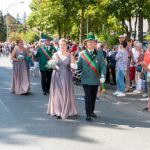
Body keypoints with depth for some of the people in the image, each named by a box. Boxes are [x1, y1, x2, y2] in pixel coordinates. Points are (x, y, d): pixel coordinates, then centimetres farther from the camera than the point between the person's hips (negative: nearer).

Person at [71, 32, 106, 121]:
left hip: (96, 80, 2)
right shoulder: (82, 54, 0)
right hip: (86, 80, -2)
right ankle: (88, 114, 1)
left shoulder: (99, 54, 0)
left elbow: (103, 66, -4)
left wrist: (102, 77, -15)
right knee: (88, 97, -4)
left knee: (93, 97, 15)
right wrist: (74, 64, -22)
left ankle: (92, 111, 33)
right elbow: (79, 65, 0)